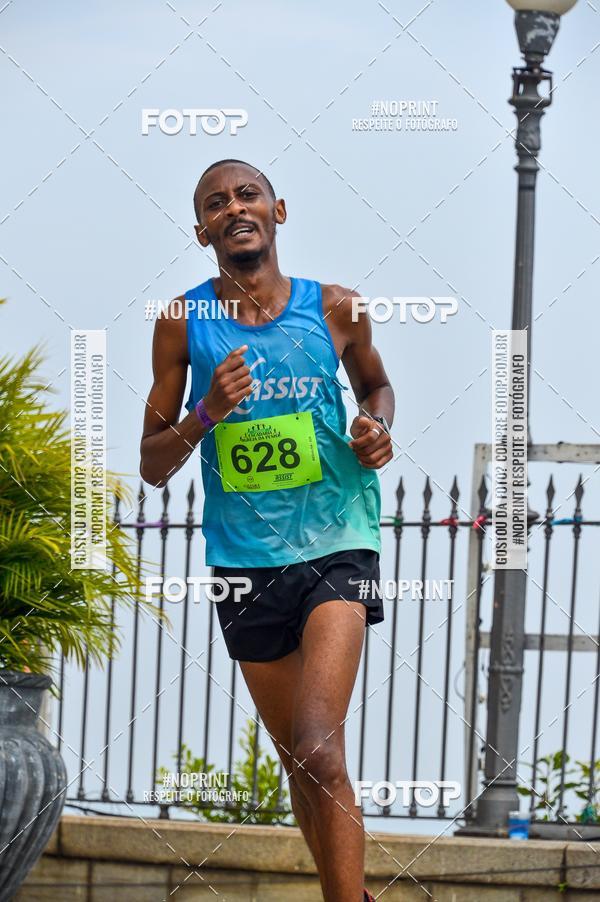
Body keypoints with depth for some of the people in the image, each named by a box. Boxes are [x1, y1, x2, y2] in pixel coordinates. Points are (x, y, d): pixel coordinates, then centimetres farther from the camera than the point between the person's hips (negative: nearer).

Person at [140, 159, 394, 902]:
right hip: (243, 560, 2)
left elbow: (375, 384, 21)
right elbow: (153, 466, 3)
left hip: (335, 542, -2)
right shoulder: (184, 323, -1)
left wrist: (377, 427, -2)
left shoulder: (334, 309, -1)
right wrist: (205, 415, -16)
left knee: (319, 750, -21)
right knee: (298, 760, 13)